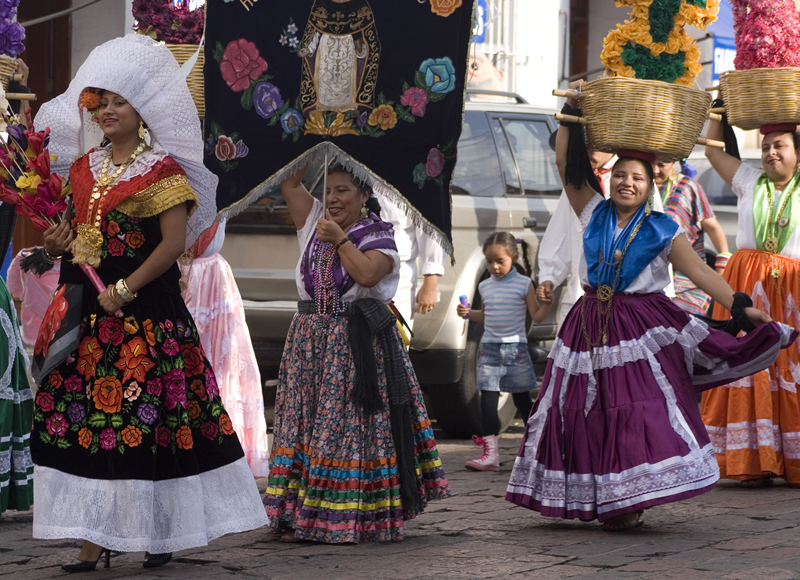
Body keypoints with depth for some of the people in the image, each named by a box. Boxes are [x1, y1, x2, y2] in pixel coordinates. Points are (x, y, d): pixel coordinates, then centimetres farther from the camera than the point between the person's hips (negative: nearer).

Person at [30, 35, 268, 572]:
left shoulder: (162, 170, -5)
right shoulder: (85, 167, 15)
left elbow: (174, 242, -12)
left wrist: (125, 291, -16)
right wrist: (63, 242, 2)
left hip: (146, 310, -6)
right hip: (87, 308, 6)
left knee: (147, 419, -5)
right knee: (82, 416, 1)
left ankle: (162, 531, 5)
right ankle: (94, 539, 4)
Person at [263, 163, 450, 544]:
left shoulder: (377, 236, -2)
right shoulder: (314, 224, 13)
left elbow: (367, 274, -19)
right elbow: (290, 184, 7)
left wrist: (340, 239, -14)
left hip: (358, 344, -5)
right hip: (310, 340, 5)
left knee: (351, 427, -8)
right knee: (305, 424, 2)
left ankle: (353, 516, -6)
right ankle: (301, 516, 4)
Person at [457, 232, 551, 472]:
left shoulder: (523, 284, -3)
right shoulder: (485, 286, 8)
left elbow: (537, 316, -1)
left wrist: (548, 301, -18)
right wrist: (468, 313, 3)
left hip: (516, 348, -3)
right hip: (489, 348, 3)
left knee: (522, 398, 7)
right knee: (488, 399, -4)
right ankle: (490, 454, -5)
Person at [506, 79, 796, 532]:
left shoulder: (662, 231, -1)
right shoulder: (594, 214, 6)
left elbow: (700, 271, -8)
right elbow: (565, 162, 5)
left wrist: (741, 307, -18)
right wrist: (573, 112, 2)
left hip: (641, 328, -3)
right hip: (592, 325, 3)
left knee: (640, 412, -12)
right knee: (587, 414, 1)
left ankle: (628, 501, -9)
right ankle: (596, 500, 10)